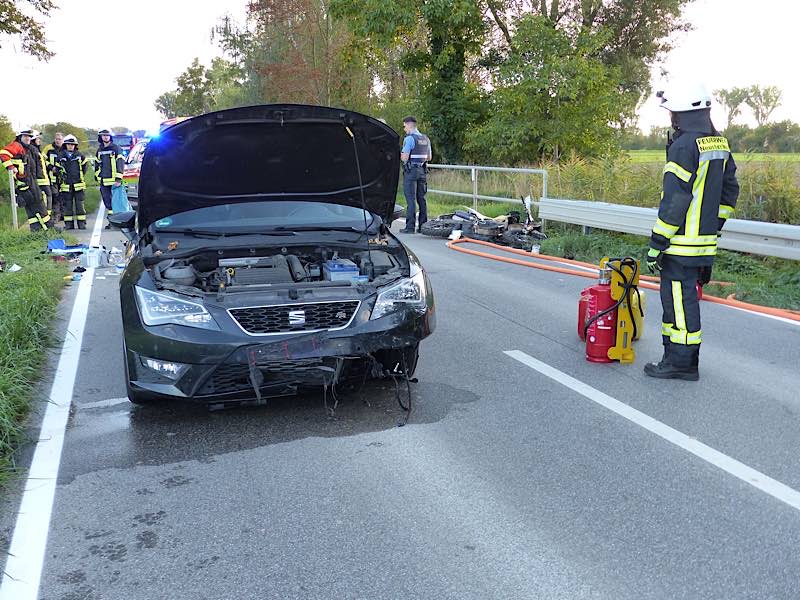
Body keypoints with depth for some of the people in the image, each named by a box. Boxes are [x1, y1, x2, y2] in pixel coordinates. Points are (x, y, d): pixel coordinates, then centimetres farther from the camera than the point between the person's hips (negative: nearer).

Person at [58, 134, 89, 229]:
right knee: (67, 204, 3)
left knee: (79, 204, 1)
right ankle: (69, 223, 8)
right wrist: (62, 176, 9)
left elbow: (85, 165, 17)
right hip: (66, 184, 1)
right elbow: (57, 168, 16)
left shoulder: (80, 155, 3)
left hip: (78, 184, -1)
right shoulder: (61, 156, 3)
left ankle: (81, 223, 5)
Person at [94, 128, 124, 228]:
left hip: (114, 181, -6)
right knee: (107, 202, 7)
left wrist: (118, 179, -15)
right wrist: (97, 178, 19)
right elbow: (97, 164, 25)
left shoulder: (116, 148, -2)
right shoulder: (99, 150, 16)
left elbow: (120, 164, -8)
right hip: (103, 182, 6)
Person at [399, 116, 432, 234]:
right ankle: (423, 225, 11)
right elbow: (429, 157, 18)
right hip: (422, 171, 7)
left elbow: (404, 158, -16)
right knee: (422, 199, 9)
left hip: (410, 171, -7)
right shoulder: (426, 139, 13)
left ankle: (410, 227, -6)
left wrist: (400, 155, 5)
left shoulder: (409, 138, -11)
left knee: (411, 199, -6)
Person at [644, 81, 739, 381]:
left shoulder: (684, 145, -16)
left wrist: (656, 244, -15)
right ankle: (676, 356, 26)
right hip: (705, 242, 9)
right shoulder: (720, 144, 13)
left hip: (682, 244, -9)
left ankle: (682, 362, 7)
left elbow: (674, 201, -19)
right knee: (678, 297, 17)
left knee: (679, 300, -1)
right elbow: (729, 191, 18)